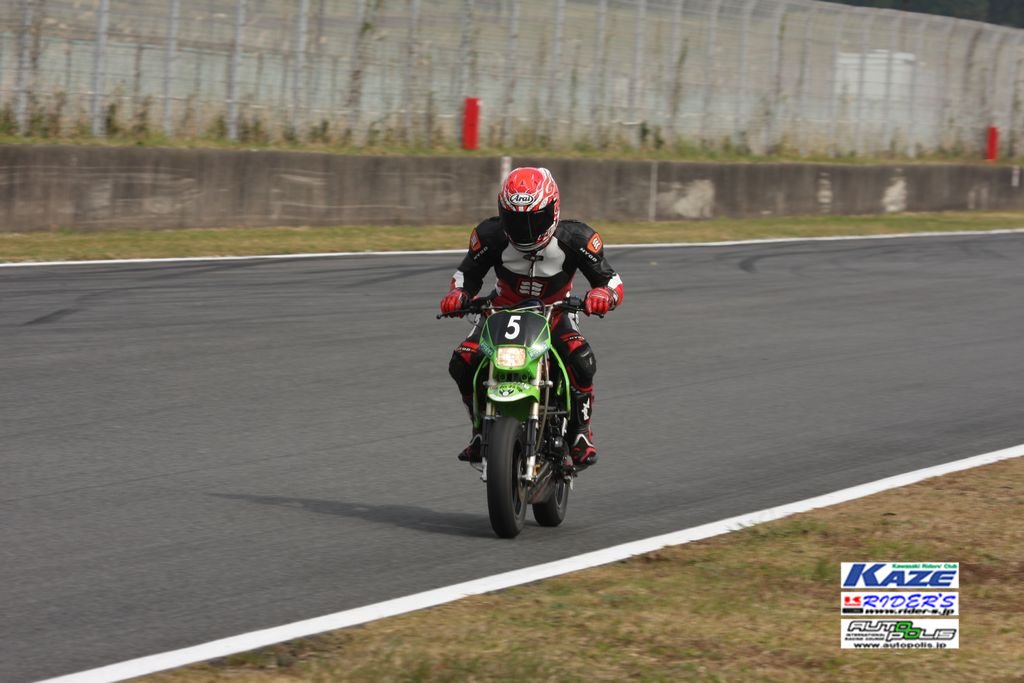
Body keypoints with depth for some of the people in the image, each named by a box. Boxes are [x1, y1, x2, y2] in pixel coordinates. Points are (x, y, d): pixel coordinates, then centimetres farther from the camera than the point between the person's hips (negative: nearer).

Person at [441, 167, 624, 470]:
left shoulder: (574, 238, -19)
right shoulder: (491, 235, -16)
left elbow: (611, 280, -17)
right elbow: (468, 272, -2)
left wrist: (602, 295, -41)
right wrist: (457, 294, -25)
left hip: (554, 313, -2)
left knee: (580, 359, -34)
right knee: (463, 362, -23)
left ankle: (580, 433, -16)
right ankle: (481, 429, 1)